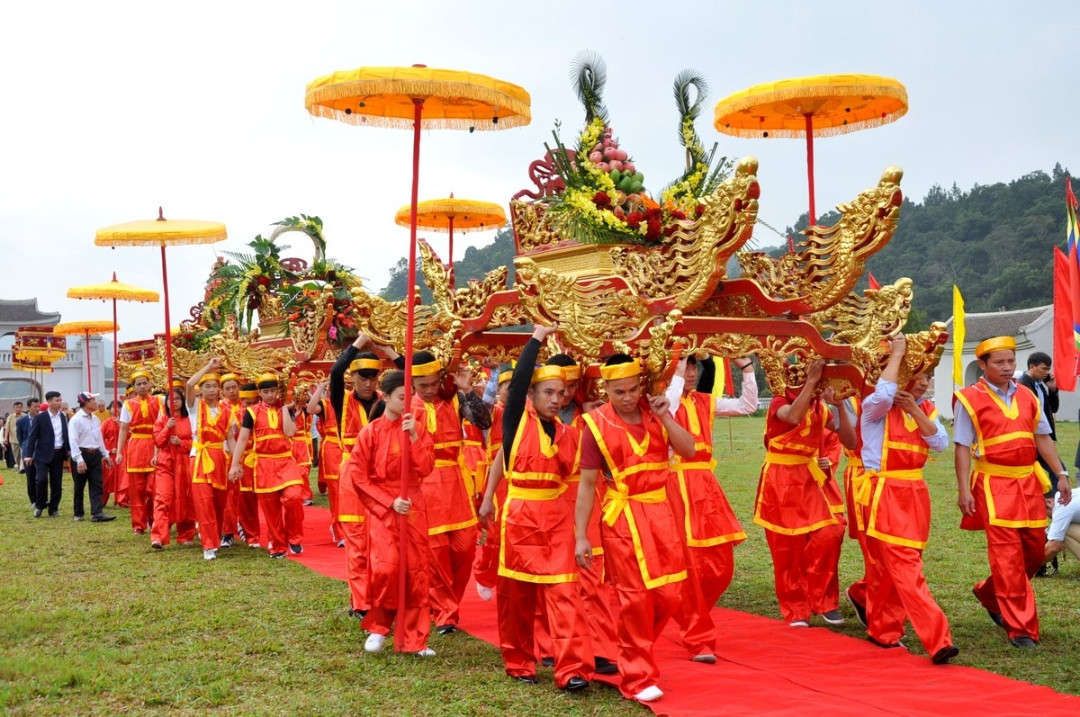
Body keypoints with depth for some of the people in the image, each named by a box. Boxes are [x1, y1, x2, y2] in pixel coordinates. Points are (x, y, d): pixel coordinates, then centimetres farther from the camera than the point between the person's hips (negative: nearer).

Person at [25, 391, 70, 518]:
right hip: (43, 454, -4)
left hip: (58, 454, 4)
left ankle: (53, 508, 15)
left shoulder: (63, 417, 8)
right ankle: (40, 505, 4)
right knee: (41, 479, -16)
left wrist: (68, 449, 7)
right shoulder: (40, 418, -6)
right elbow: (32, 436, -5)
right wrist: (28, 455, -10)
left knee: (56, 482, 6)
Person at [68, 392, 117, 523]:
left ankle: (97, 513, -7)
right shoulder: (76, 420, -11)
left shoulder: (95, 419, 12)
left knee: (97, 484, -3)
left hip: (95, 455, 6)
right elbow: (73, 441, -17)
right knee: (79, 486, 6)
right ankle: (78, 513, 18)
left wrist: (105, 454, 19)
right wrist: (79, 460, -23)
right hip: (82, 454, -6)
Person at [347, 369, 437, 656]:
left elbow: (426, 468, -6)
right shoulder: (371, 432, -5)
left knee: (417, 570, 1)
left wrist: (413, 436, -17)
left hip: (413, 505, 3)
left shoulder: (417, 429, 4)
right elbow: (358, 476, -6)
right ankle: (378, 626, 6)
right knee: (387, 566, -17)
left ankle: (413, 638, 11)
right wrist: (391, 501, -12)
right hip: (382, 506, -3)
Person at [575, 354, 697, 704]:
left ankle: (634, 654, 29)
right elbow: (587, 484, -5)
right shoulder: (597, 424, -7)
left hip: (661, 510, 5)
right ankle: (637, 677, 7)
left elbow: (689, 450, -1)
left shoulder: (654, 411, 5)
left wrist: (664, 417, -12)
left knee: (669, 594, 7)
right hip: (624, 517, -5)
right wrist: (581, 536, -7)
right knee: (636, 596, -5)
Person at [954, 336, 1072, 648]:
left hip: (1028, 482, 6)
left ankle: (990, 594, 34)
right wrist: (963, 490, -13)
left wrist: (1061, 474, 8)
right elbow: (962, 447, -7)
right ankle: (1020, 628, 0)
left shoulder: (1026, 396, 12)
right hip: (994, 485, -6)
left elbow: (1042, 437, 15)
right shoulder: (969, 399, -5)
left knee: (1035, 549, 11)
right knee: (1008, 554, -6)